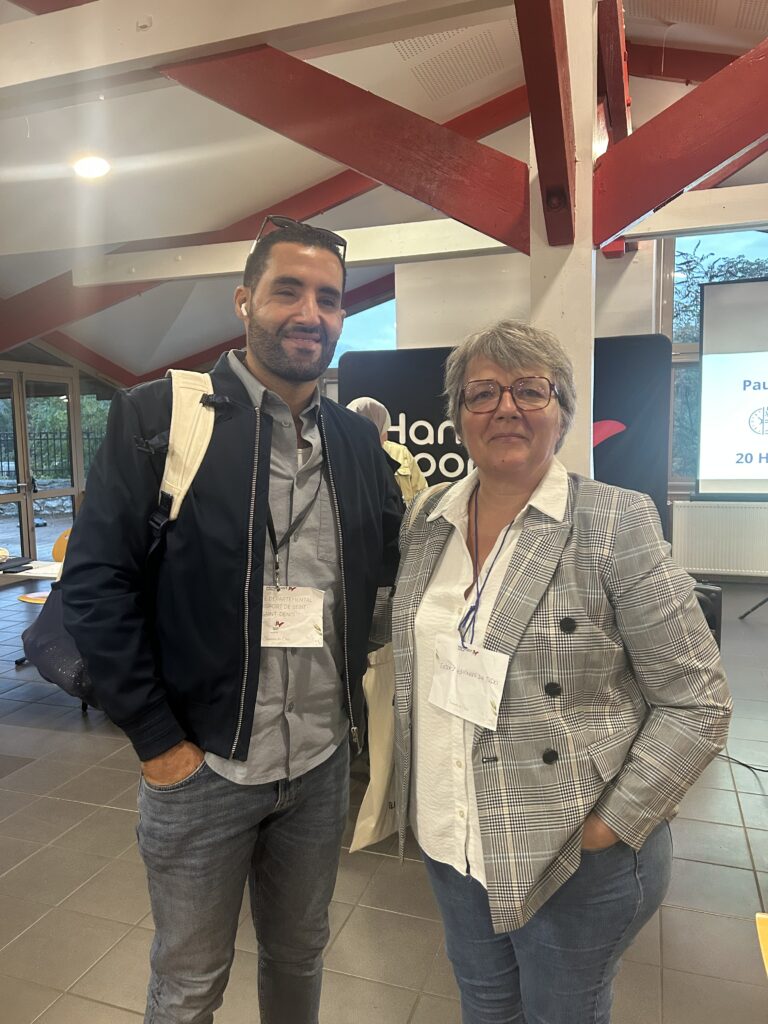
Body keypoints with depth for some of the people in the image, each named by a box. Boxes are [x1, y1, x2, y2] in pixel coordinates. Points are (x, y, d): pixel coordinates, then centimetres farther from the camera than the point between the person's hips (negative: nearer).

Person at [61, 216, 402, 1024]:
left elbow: (386, 568, 8)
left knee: (299, 956, 24)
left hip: (322, 763, 4)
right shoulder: (157, 416, -11)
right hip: (201, 765, -3)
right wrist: (156, 740, -12)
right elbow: (95, 584, -12)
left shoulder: (357, 441, 3)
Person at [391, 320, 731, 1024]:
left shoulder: (616, 523, -16)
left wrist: (612, 826, -15)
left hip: (579, 858, -4)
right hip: (449, 838, 5)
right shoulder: (426, 521, -1)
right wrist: (419, 793, 6)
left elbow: (698, 703, -13)